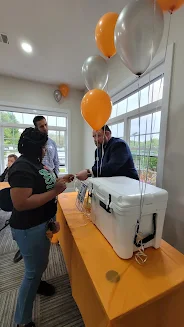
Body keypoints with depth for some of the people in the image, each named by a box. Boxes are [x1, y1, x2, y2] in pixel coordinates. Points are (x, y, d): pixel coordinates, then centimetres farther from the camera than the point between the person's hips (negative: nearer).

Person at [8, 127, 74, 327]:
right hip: (29, 228, -9)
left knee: (41, 262, 30)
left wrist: (59, 180, 2)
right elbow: (21, 203, -30)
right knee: (33, 270, 10)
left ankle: (36, 283, 58)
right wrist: (55, 191, -29)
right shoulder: (22, 169, -25)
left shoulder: (34, 162, 5)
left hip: (42, 222, 9)